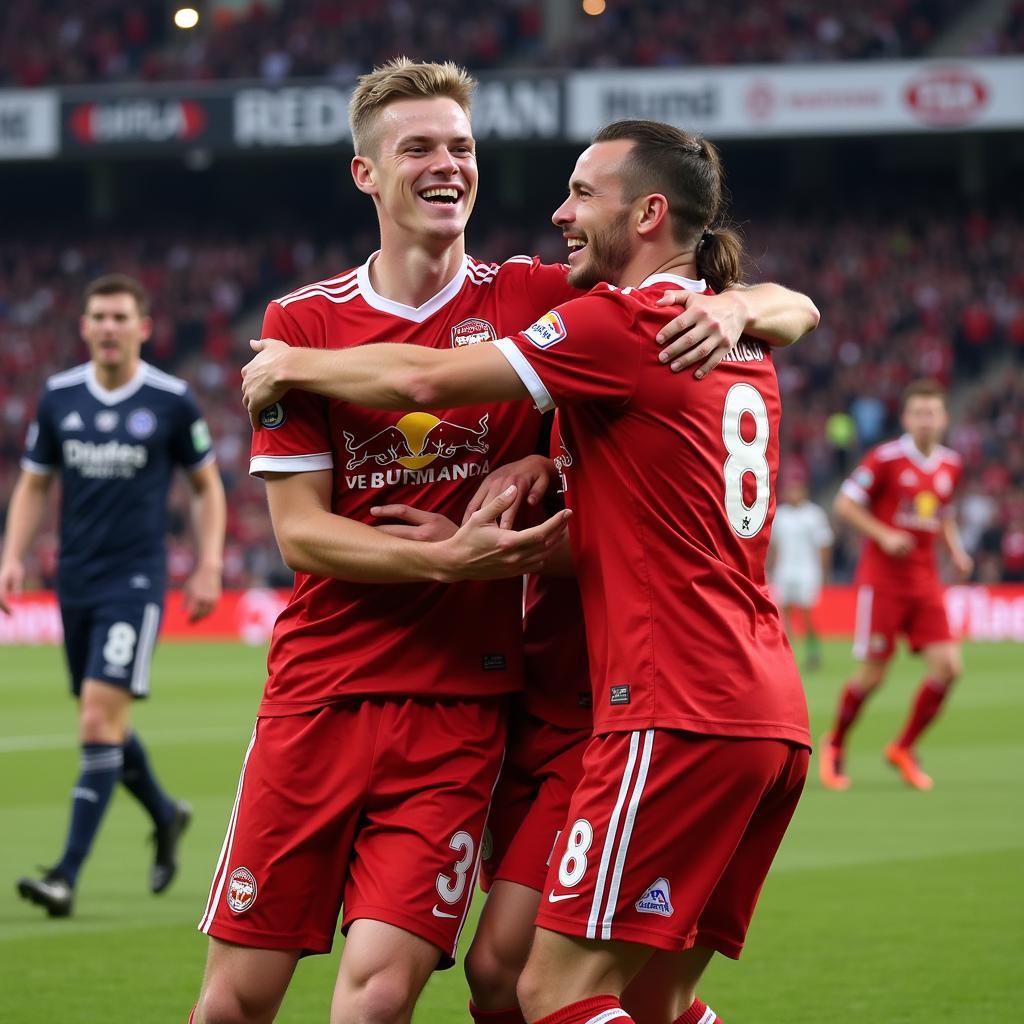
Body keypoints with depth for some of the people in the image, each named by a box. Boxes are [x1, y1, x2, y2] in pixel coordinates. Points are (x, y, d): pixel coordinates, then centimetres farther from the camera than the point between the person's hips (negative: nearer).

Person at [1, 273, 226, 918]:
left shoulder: (172, 401, -5)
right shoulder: (59, 396, 4)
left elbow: (207, 485, 6)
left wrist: (209, 566, -3)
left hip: (136, 581, -5)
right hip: (75, 581, 5)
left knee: (100, 720, -15)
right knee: (104, 724, 14)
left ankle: (68, 875, -16)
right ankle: (165, 815, 41)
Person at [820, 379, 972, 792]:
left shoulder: (950, 465, 8)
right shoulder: (886, 458, -9)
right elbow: (844, 504, -7)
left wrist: (956, 551, 7)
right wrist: (883, 535, -18)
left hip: (925, 579, 5)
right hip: (882, 576, -5)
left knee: (947, 665, -8)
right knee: (873, 672, -4)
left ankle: (903, 748, 11)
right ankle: (834, 745, 21)